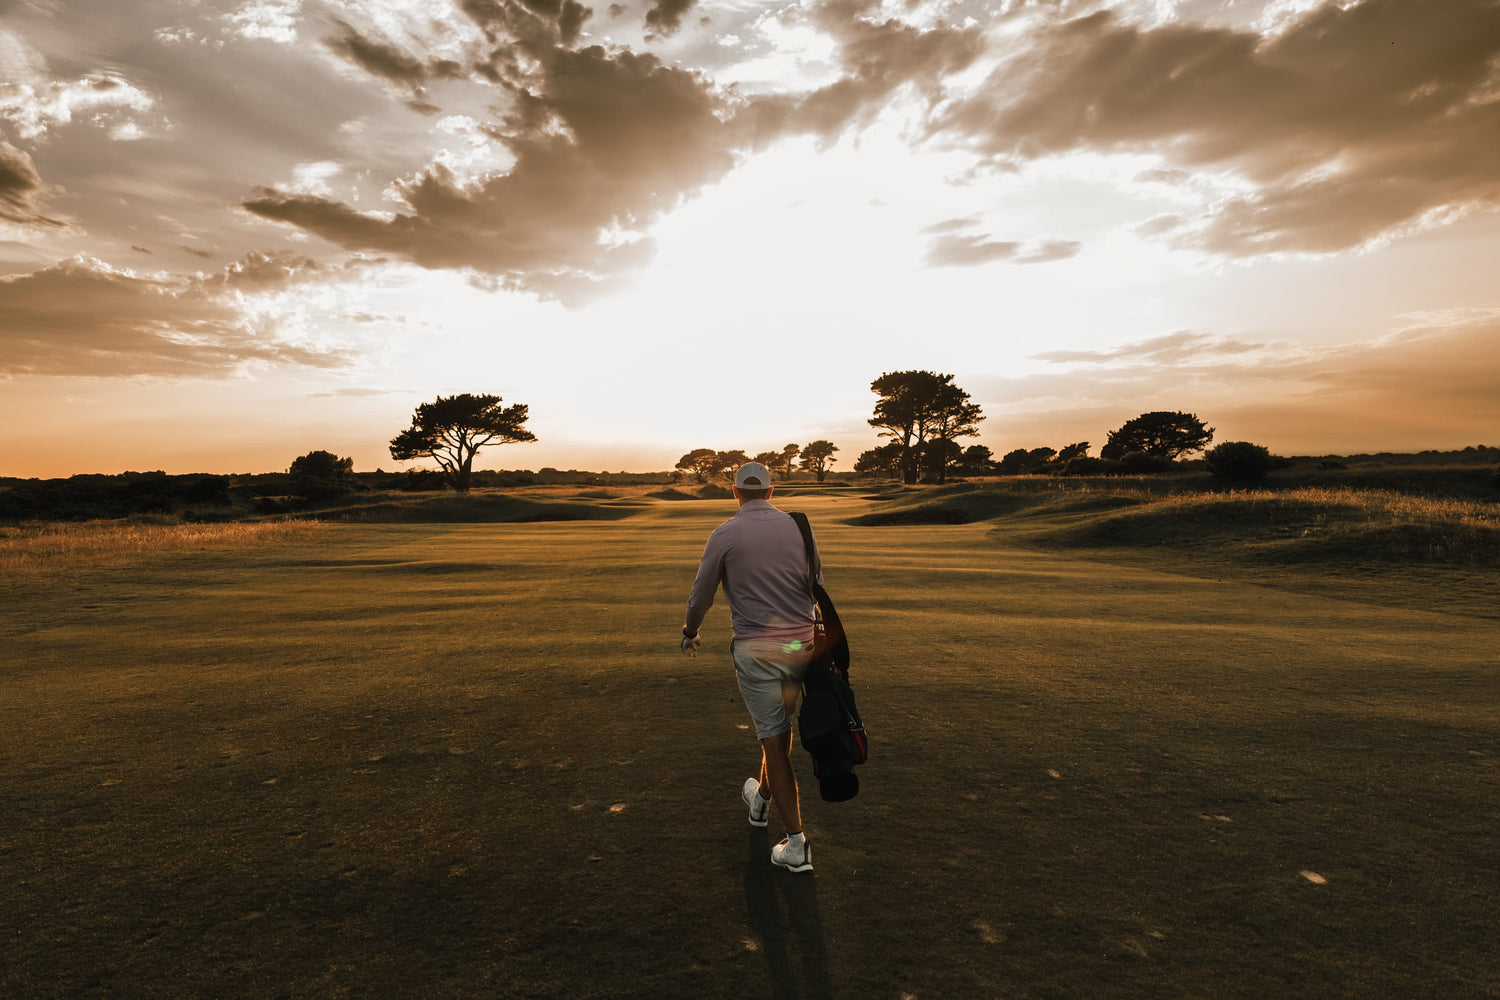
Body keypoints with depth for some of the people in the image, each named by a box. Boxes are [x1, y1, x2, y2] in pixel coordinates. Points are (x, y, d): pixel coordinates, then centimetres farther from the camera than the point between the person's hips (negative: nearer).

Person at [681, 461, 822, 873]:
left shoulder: (724, 535, -6)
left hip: (755, 650, -4)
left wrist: (690, 633, 21)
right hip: (801, 645, 4)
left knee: (773, 739, 4)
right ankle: (761, 799, 45)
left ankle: (797, 843, 7)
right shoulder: (798, 526, 3)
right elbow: (818, 582, 14)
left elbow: (701, 595, 2)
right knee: (780, 728, 21)